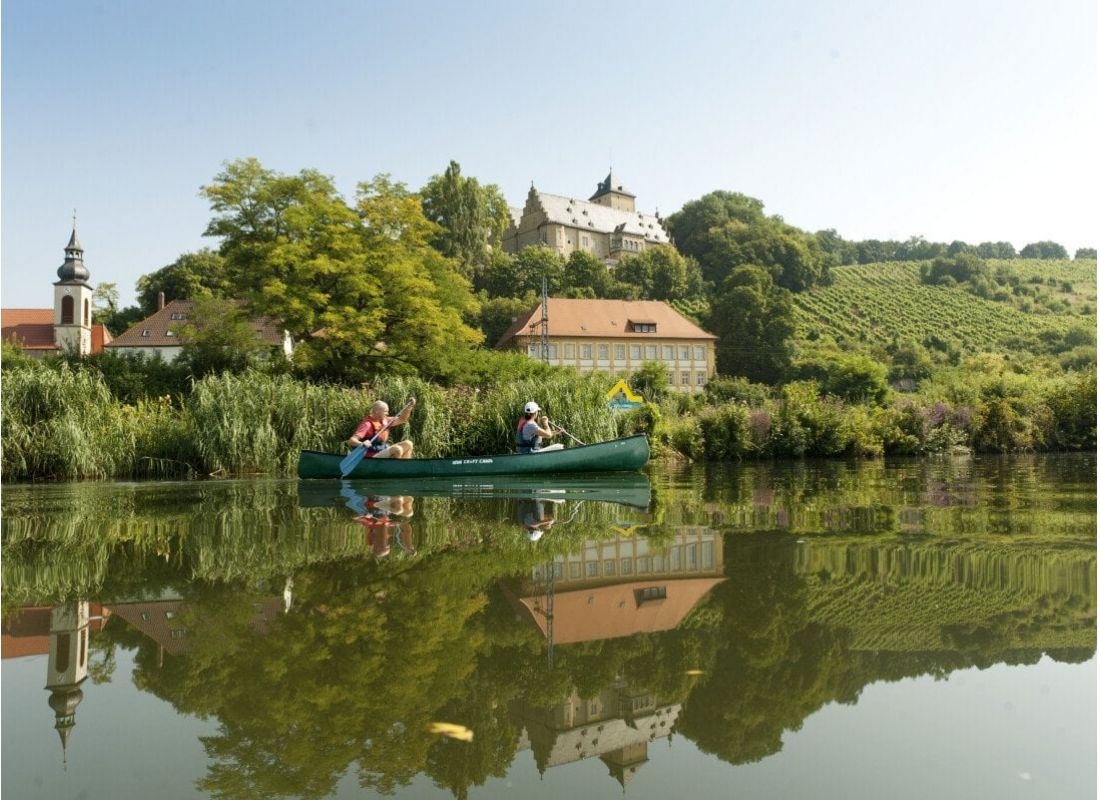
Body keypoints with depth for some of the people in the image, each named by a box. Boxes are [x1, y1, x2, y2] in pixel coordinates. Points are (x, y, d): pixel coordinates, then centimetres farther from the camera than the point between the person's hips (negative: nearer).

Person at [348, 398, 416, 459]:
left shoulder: (384, 421, 8)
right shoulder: (367, 424, -18)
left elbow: (401, 419, 21)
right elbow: (352, 440, -27)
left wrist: (410, 406, 8)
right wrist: (361, 444, -50)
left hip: (384, 453, 10)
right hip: (371, 458, -10)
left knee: (408, 444, 5)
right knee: (397, 449, -29)